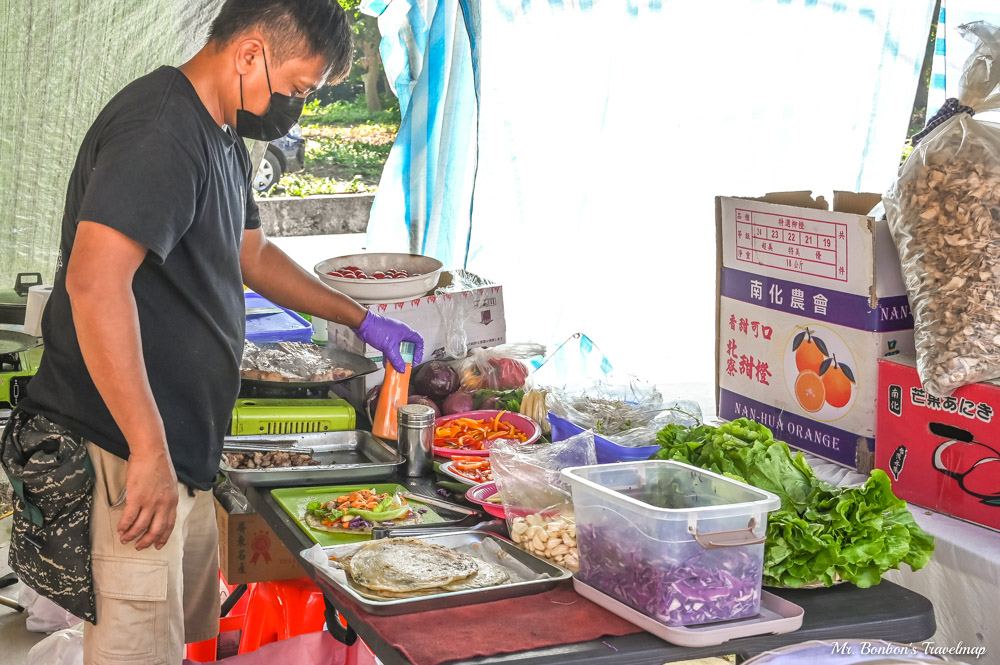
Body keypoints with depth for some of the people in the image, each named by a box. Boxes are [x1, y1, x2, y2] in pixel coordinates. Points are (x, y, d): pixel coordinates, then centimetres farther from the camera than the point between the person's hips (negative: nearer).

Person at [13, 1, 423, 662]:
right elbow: (94, 280, -30)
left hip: (180, 447, 10)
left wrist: (361, 319, 32)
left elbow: (252, 255, 32)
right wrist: (149, 452, -30)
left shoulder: (222, 140, 16)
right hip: (124, 454, -10)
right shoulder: (159, 128, -19)